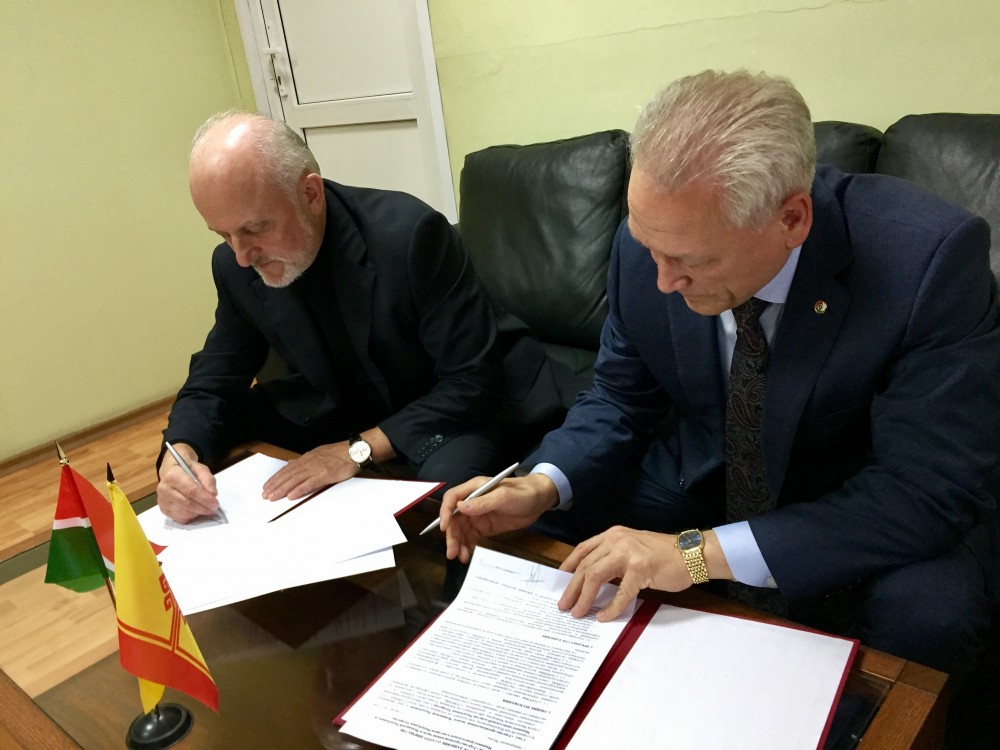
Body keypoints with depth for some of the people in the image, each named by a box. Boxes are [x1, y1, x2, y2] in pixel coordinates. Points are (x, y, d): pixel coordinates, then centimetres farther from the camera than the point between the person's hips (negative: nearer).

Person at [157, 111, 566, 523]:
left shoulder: (410, 233, -28)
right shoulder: (236, 266, -10)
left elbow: (472, 381, -25)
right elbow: (212, 382, -1)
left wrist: (359, 450, -31)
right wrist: (180, 455, -23)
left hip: (475, 403, -5)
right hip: (359, 412, 6)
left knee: (445, 480, -36)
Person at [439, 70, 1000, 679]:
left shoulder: (932, 257, -28)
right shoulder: (651, 243, -17)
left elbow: (933, 488, -29)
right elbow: (621, 399, -2)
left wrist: (703, 552, -35)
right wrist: (543, 486, -22)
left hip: (866, 514, -2)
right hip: (698, 479, 3)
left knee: (924, 613, -33)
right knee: (527, 525, -9)